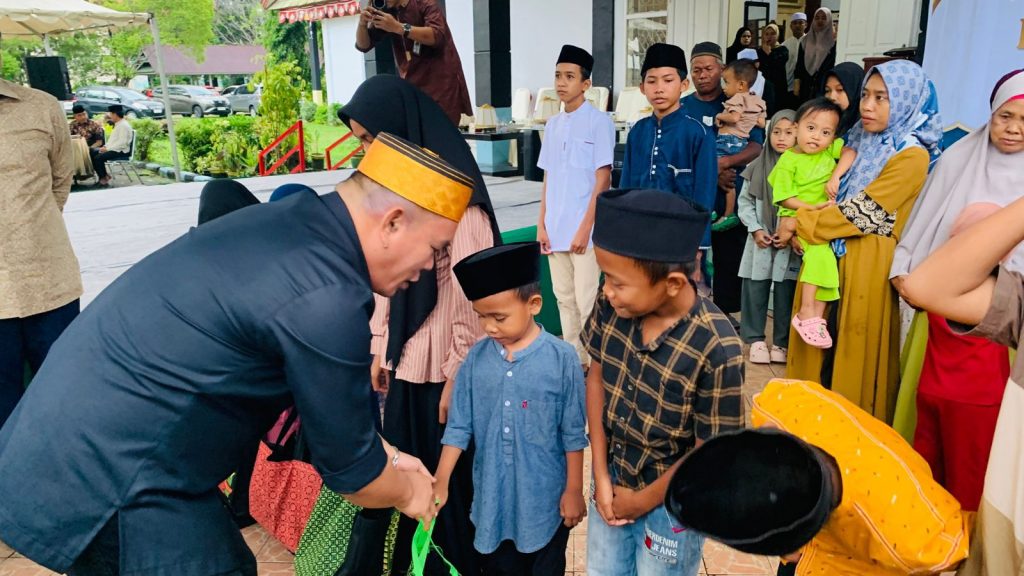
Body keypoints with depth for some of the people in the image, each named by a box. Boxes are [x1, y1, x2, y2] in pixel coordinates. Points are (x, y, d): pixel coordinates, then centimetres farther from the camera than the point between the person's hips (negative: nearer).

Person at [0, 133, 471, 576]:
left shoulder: (291, 220, 1)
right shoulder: (326, 297, -26)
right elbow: (346, 470, -12)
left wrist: (383, 454, 17)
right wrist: (407, 492, 7)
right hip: (106, 477, -9)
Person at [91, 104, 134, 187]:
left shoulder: (124, 125, -16)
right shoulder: (118, 125, 18)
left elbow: (122, 143, -24)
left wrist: (107, 148, -21)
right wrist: (105, 146, 6)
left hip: (121, 151, -11)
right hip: (113, 149, 11)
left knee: (98, 157, -24)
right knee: (92, 152, 6)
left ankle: (104, 178, -4)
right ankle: (103, 174, 7)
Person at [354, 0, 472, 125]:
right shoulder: (387, 13, 10)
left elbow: (437, 36, -22)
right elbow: (363, 45, 9)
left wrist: (398, 27, -26)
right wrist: (362, 24, -12)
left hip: (441, 84, -5)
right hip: (412, 87, 5)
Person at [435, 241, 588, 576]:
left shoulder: (562, 358, -16)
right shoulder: (476, 358, -6)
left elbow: (574, 433, -9)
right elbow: (459, 426, -1)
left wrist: (574, 490, -4)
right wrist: (440, 483, -4)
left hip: (544, 497, -3)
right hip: (492, 497, 3)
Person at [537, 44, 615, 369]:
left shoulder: (599, 122, -6)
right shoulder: (553, 124, 12)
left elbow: (602, 180, -10)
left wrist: (585, 228, -14)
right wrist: (542, 225, 8)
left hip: (583, 230, -6)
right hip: (555, 228, 6)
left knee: (587, 302, -3)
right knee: (564, 298, 13)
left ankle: (594, 363, 9)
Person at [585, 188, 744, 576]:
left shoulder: (717, 349, -30)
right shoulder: (612, 308, -17)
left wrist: (640, 502, -7)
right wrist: (601, 475, -4)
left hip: (671, 501, -4)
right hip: (613, 479, 4)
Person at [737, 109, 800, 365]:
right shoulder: (757, 167, 3)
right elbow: (745, 202, 6)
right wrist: (755, 229, -4)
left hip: (790, 243, -1)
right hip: (760, 241, 1)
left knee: (786, 293, 5)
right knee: (755, 291, 5)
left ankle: (781, 342, 17)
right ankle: (756, 339, 18)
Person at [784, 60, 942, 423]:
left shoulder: (911, 156, -13)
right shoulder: (862, 141, 10)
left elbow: (861, 213, -17)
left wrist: (801, 223, -10)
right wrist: (804, 223, -3)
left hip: (867, 264, -7)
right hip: (830, 254, 7)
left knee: (852, 349, 5)